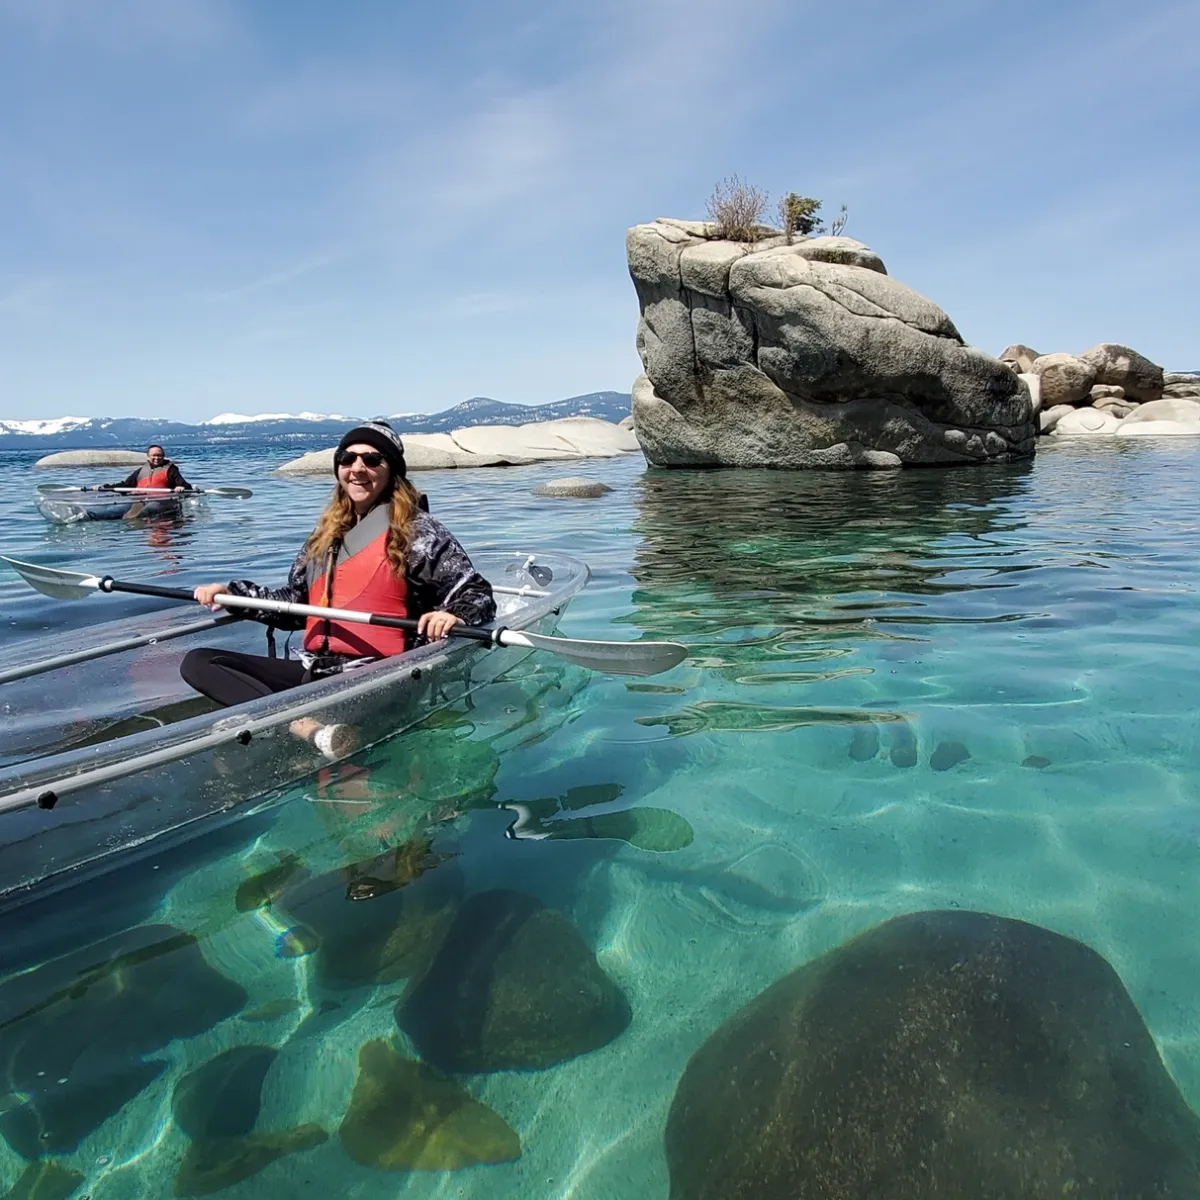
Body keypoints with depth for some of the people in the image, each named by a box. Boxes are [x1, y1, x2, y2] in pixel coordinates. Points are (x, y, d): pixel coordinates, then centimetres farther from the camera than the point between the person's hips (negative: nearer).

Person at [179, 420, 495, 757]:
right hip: (314, 670, 8)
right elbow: (294, 603, 24)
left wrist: (452, 615, -27)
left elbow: (478, 594, -5)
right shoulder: (326, 533, 17)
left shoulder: (419, 531, -1)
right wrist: (232, 593, 11)